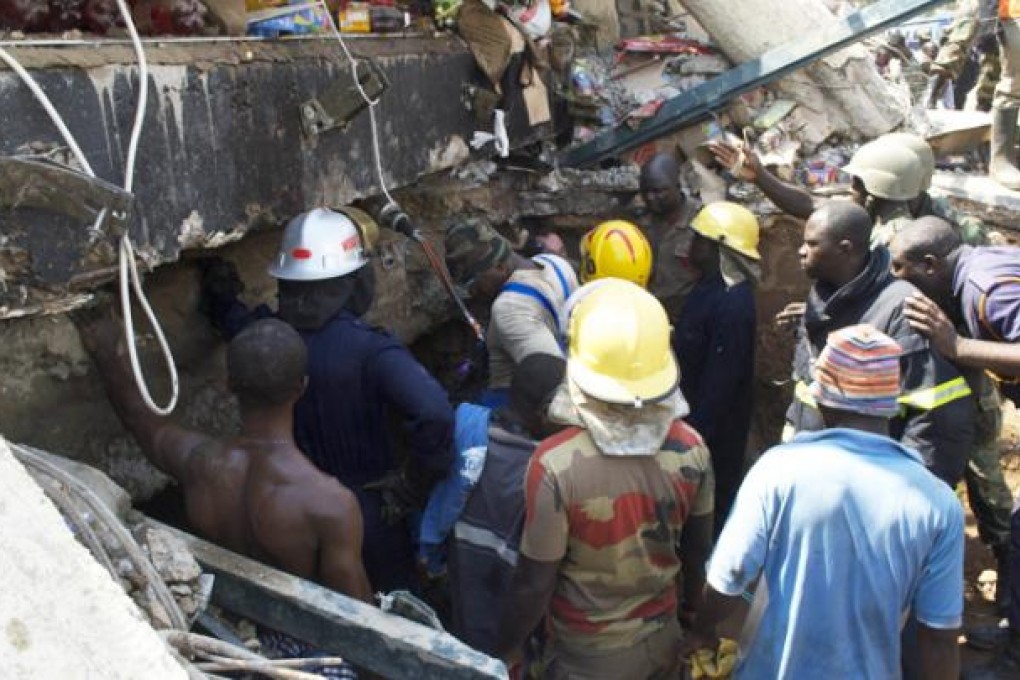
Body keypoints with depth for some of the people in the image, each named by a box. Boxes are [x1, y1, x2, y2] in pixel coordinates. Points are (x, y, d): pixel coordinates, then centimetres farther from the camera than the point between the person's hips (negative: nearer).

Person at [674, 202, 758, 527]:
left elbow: (719, 381, -25)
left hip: (713, 427, -9)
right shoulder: (711, 286, 4)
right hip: (695, 414, 9)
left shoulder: (733, 304, -26)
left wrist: (696, 432, -21)